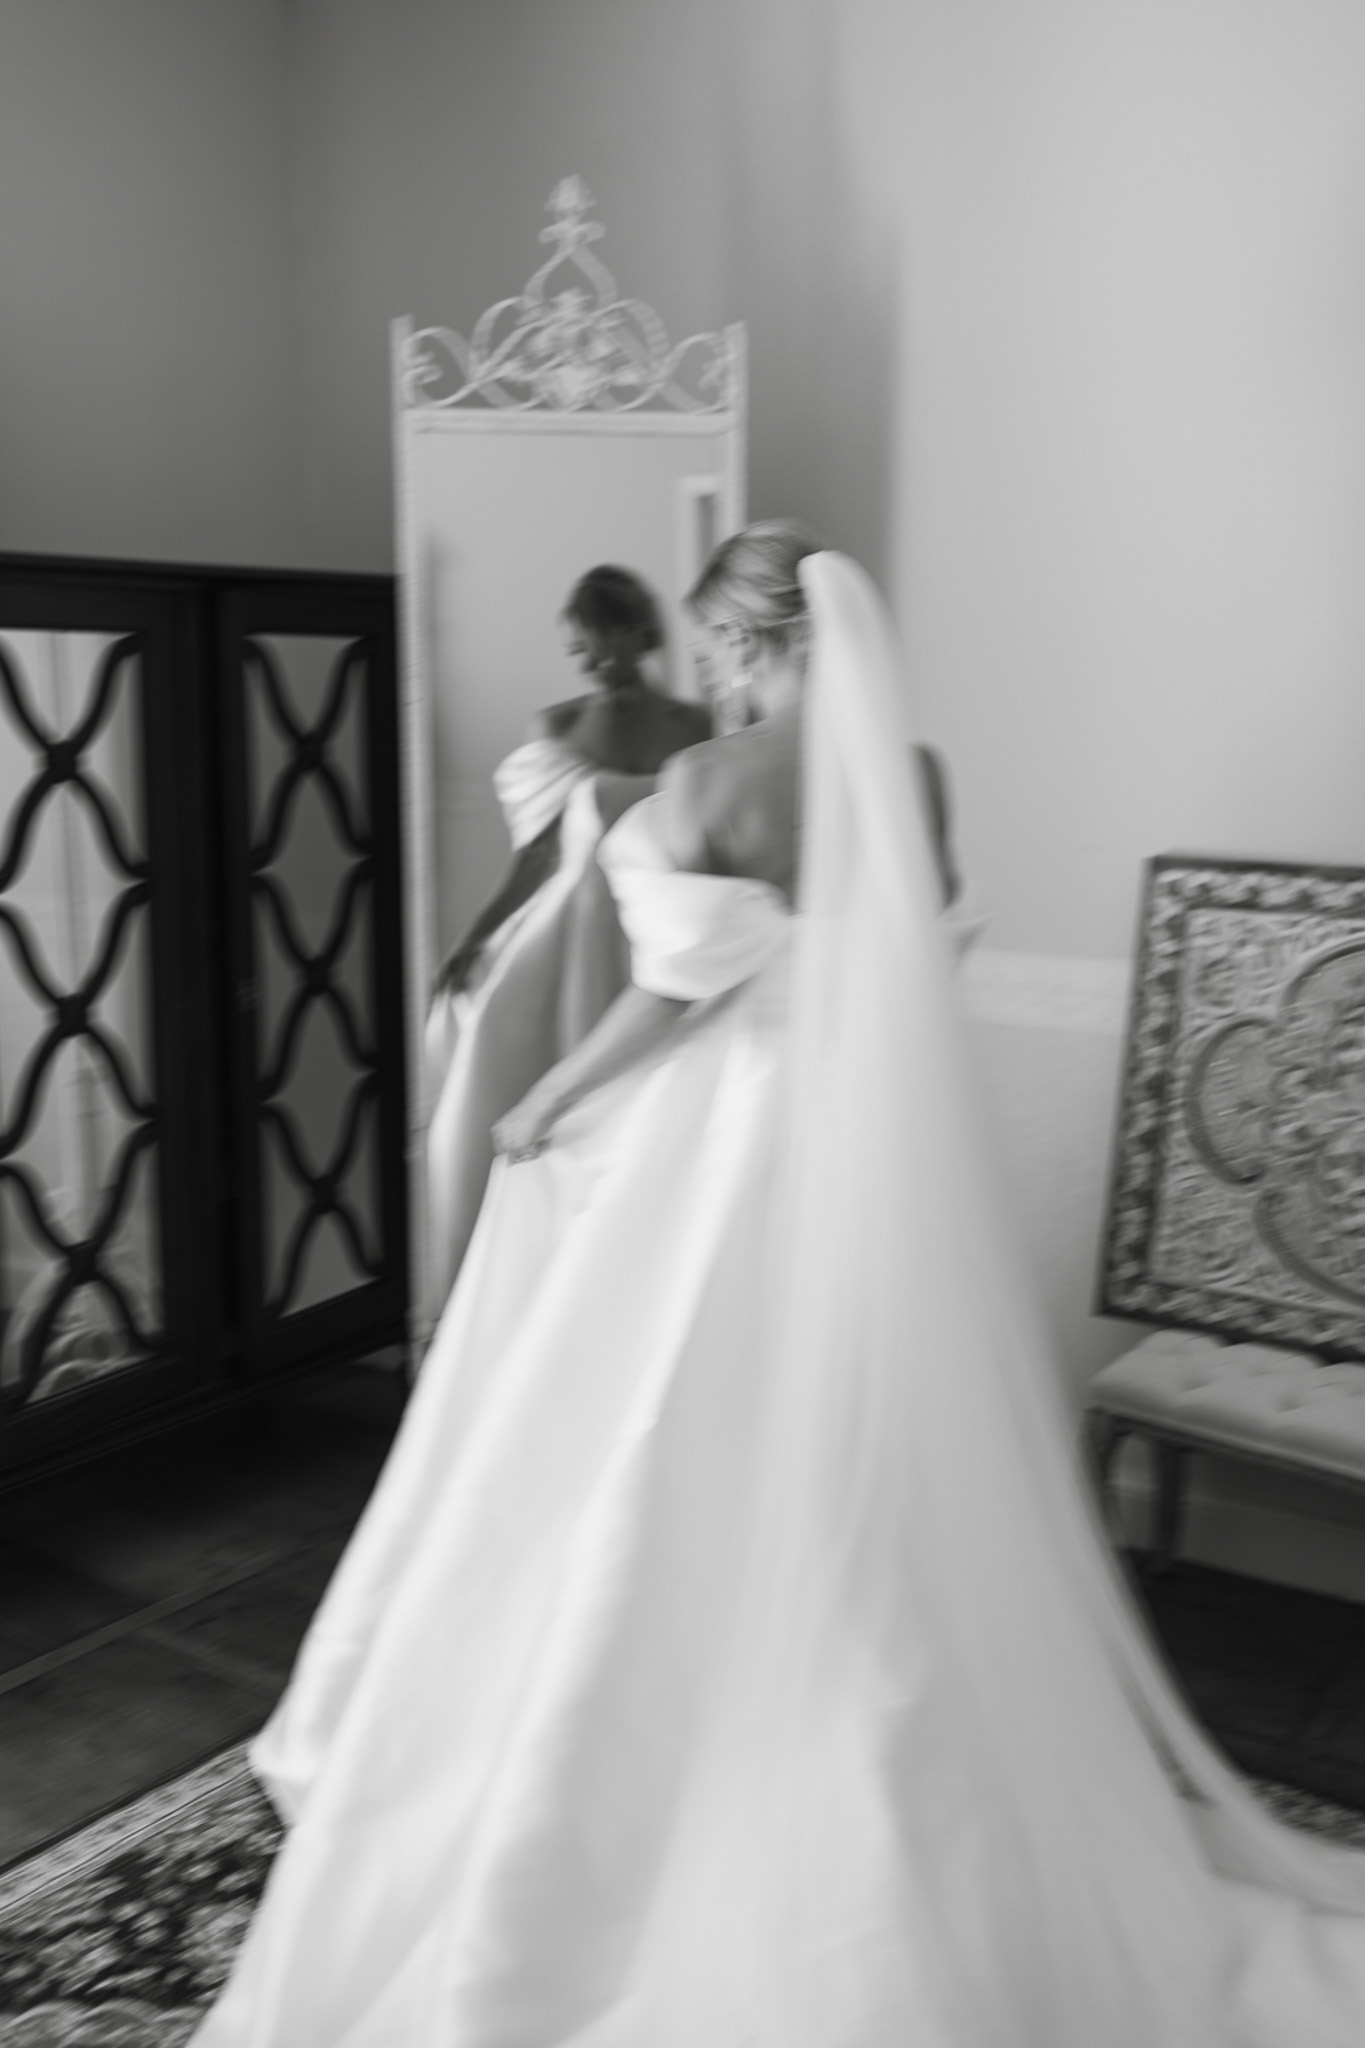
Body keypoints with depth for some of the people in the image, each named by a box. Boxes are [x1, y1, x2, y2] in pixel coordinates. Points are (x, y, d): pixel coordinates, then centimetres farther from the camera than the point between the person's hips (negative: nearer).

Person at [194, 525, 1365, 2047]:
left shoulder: (708, 778, -15)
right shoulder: (903, 779, 0)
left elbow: (675, 990, -17)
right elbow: (901, 965, 5)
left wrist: (544, 1108, -5)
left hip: (725, 1136, -5)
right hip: (866, 1150, 6)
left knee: (693, 1466, 10)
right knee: (864, 1477, 17)